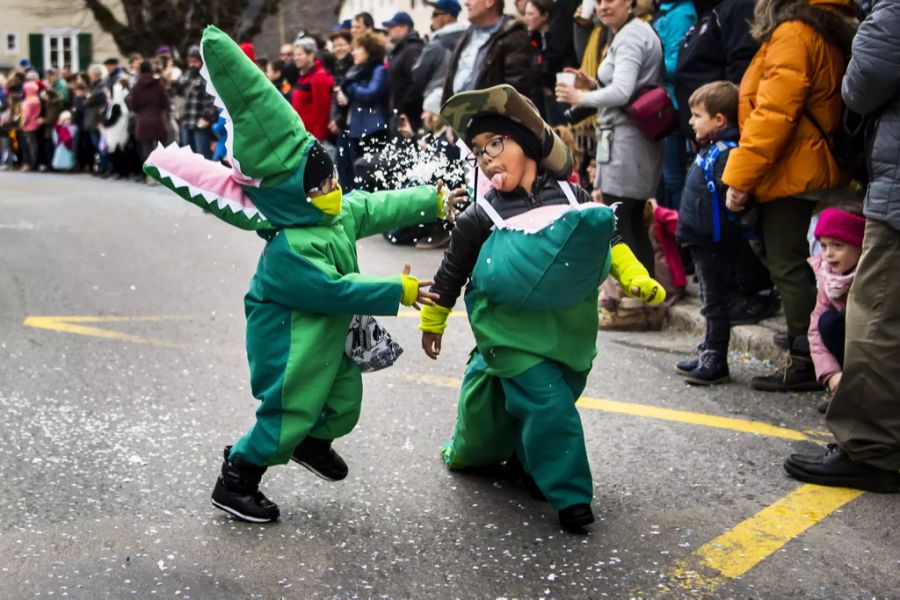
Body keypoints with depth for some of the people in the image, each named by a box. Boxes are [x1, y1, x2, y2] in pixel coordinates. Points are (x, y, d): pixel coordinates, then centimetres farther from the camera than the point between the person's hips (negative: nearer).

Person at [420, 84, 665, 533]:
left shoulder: (569, 194, -4)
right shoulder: (481, 218, -11)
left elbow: (608, 239, 7)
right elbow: (451, 275, 1)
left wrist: (637, 279, -5)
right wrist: (432, 323, 10)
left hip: (568, 330, 4)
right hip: (513, 334, -4)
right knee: (550, 403, -16)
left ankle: (526, 458, 44)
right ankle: (570, 495, -3)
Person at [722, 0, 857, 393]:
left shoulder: (792, 34, -14)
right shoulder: (828, 36, 14)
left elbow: (773, 113, -21)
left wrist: (740, 176, -17)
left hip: (791, 175, -9)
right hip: (817, 172, 9)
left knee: (788, 267, -4)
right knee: (792, 266, 16)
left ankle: (806, 362, -1)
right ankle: (816, 356, 21)